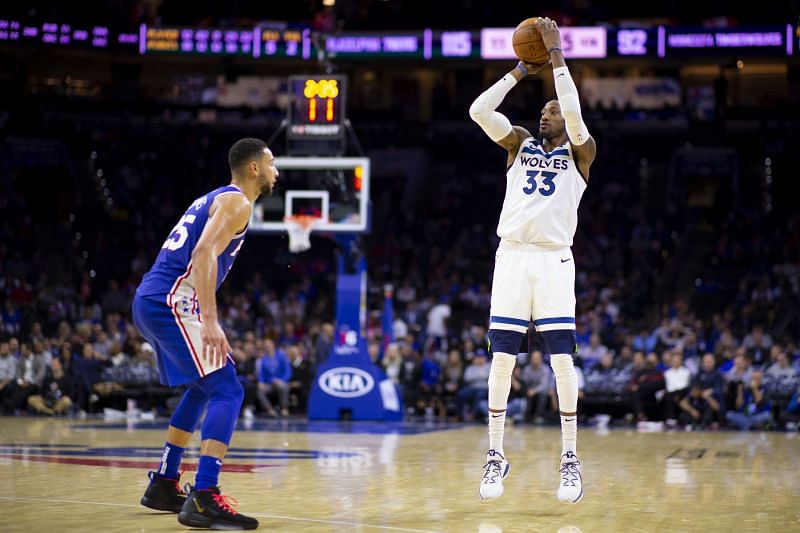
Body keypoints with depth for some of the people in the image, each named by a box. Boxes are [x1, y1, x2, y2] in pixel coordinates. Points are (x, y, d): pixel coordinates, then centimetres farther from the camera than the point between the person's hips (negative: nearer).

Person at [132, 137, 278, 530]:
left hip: (150, 301, 10)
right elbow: (204, 254, -21)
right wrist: (210, 322, -29)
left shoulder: (215, 199, 25)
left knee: (202, 388, 25)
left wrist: (205, 322, 30)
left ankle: (163, 485, 29)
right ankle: (203, 500, -24)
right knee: (226, 390, -13)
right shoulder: (236, 202, -5)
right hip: (171, 302, -10)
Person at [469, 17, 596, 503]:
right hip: (511, 256, 3)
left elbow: (574, 115, -16)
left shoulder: (580, 152, 5)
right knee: (502, 357, 0)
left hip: (554, 260, -3)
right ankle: (496, 456, 6)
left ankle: (570, 459, 1)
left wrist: (557, 57, -12)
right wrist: (521, 71, 4)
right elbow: (478, 110, 1)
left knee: (562, 358, -6)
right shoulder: (520, 143, 15)